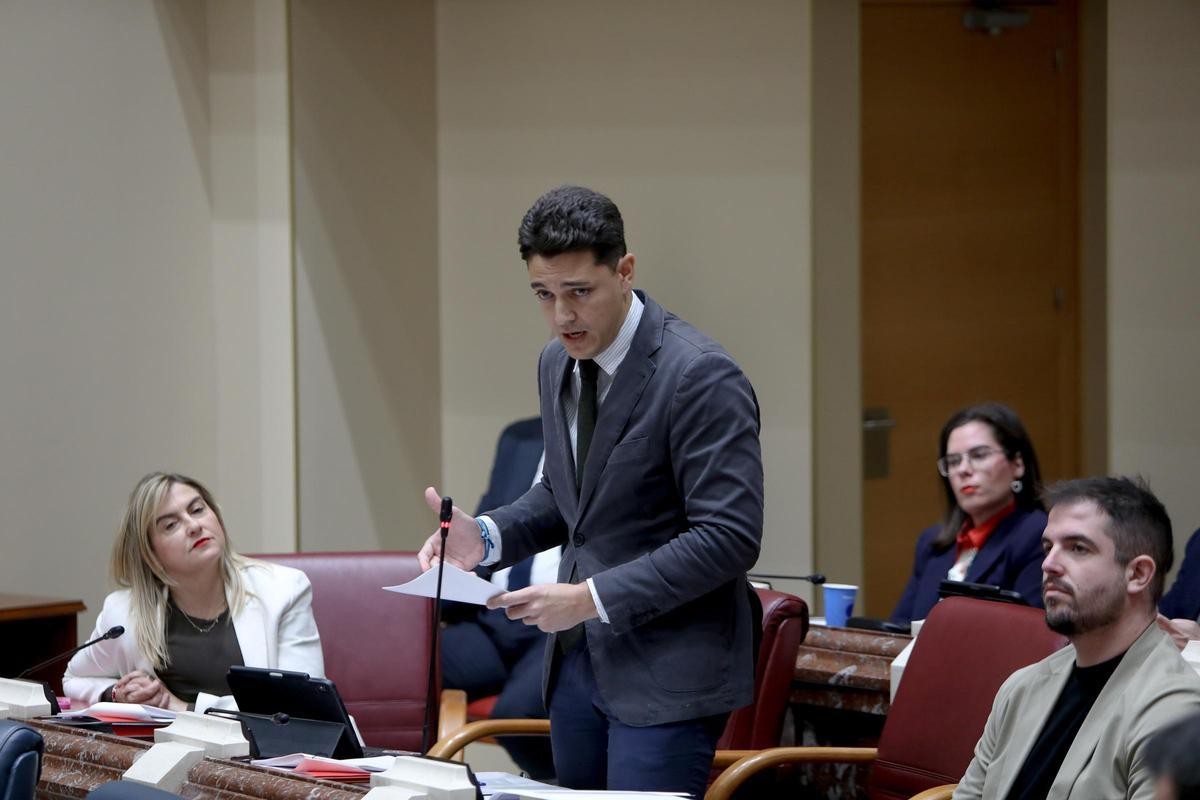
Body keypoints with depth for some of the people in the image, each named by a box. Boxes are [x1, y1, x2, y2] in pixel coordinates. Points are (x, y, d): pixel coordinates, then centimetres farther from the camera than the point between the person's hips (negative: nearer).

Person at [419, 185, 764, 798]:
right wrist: (485, 536, 1)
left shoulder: (700, 376, -17)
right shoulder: (558, 364, 9)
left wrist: (591, 598, -23)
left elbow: (729, 537, -20)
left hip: (667, 669, -8)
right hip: (577, 656, 8)